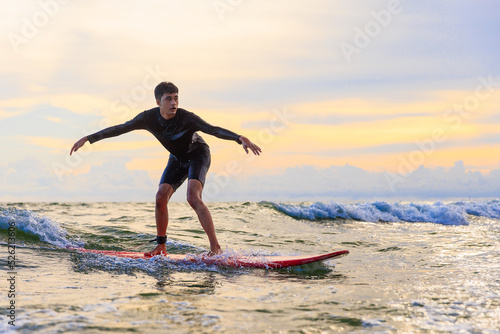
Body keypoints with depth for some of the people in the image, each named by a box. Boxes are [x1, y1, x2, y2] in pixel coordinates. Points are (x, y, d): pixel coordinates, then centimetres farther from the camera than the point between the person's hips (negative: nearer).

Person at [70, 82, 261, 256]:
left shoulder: (186, 118, -31)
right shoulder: (149, 117, -18)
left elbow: (214, 130, -41)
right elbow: (119, 129, -9)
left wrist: (241, 138, -56)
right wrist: (88, 139, -9)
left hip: (198, 154, -5)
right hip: (177, 159, 5)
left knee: (193, 197, -26)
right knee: (161, 197, -8)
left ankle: (215, 248, -28)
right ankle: (161, 247, 9)